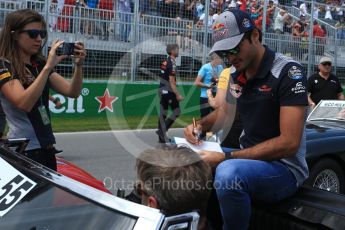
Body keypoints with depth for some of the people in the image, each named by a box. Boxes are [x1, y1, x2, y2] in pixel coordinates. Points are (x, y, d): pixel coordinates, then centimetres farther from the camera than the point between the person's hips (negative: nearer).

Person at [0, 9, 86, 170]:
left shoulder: (39, 65, 10)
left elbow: (72, 92, 2)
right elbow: (24, 103, -26)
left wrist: (78, 66, -15)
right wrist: (48, 67, -30)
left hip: (47, 148, 7)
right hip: (23, 151, -7)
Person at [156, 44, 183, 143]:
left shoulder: (165, 62, 13)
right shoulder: (172, 63, -14)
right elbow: (171, 81, -18)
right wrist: (178, 95, -19)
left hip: (162, 90, 9)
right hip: (169, 91, -9)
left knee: (163, 113, 10)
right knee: (177, 111, -1)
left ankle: (162, 137, 14)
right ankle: (162, 131, -6)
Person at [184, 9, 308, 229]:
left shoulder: (288, 71, -17)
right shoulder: (237, 76, 5)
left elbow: (289, 143, -23)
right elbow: (223, 113, 24)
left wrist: (226, 158, -25)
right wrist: (200, 125, -1)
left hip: (284, 168, -8)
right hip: (249, 159, 8)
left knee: (228, 172, -36)